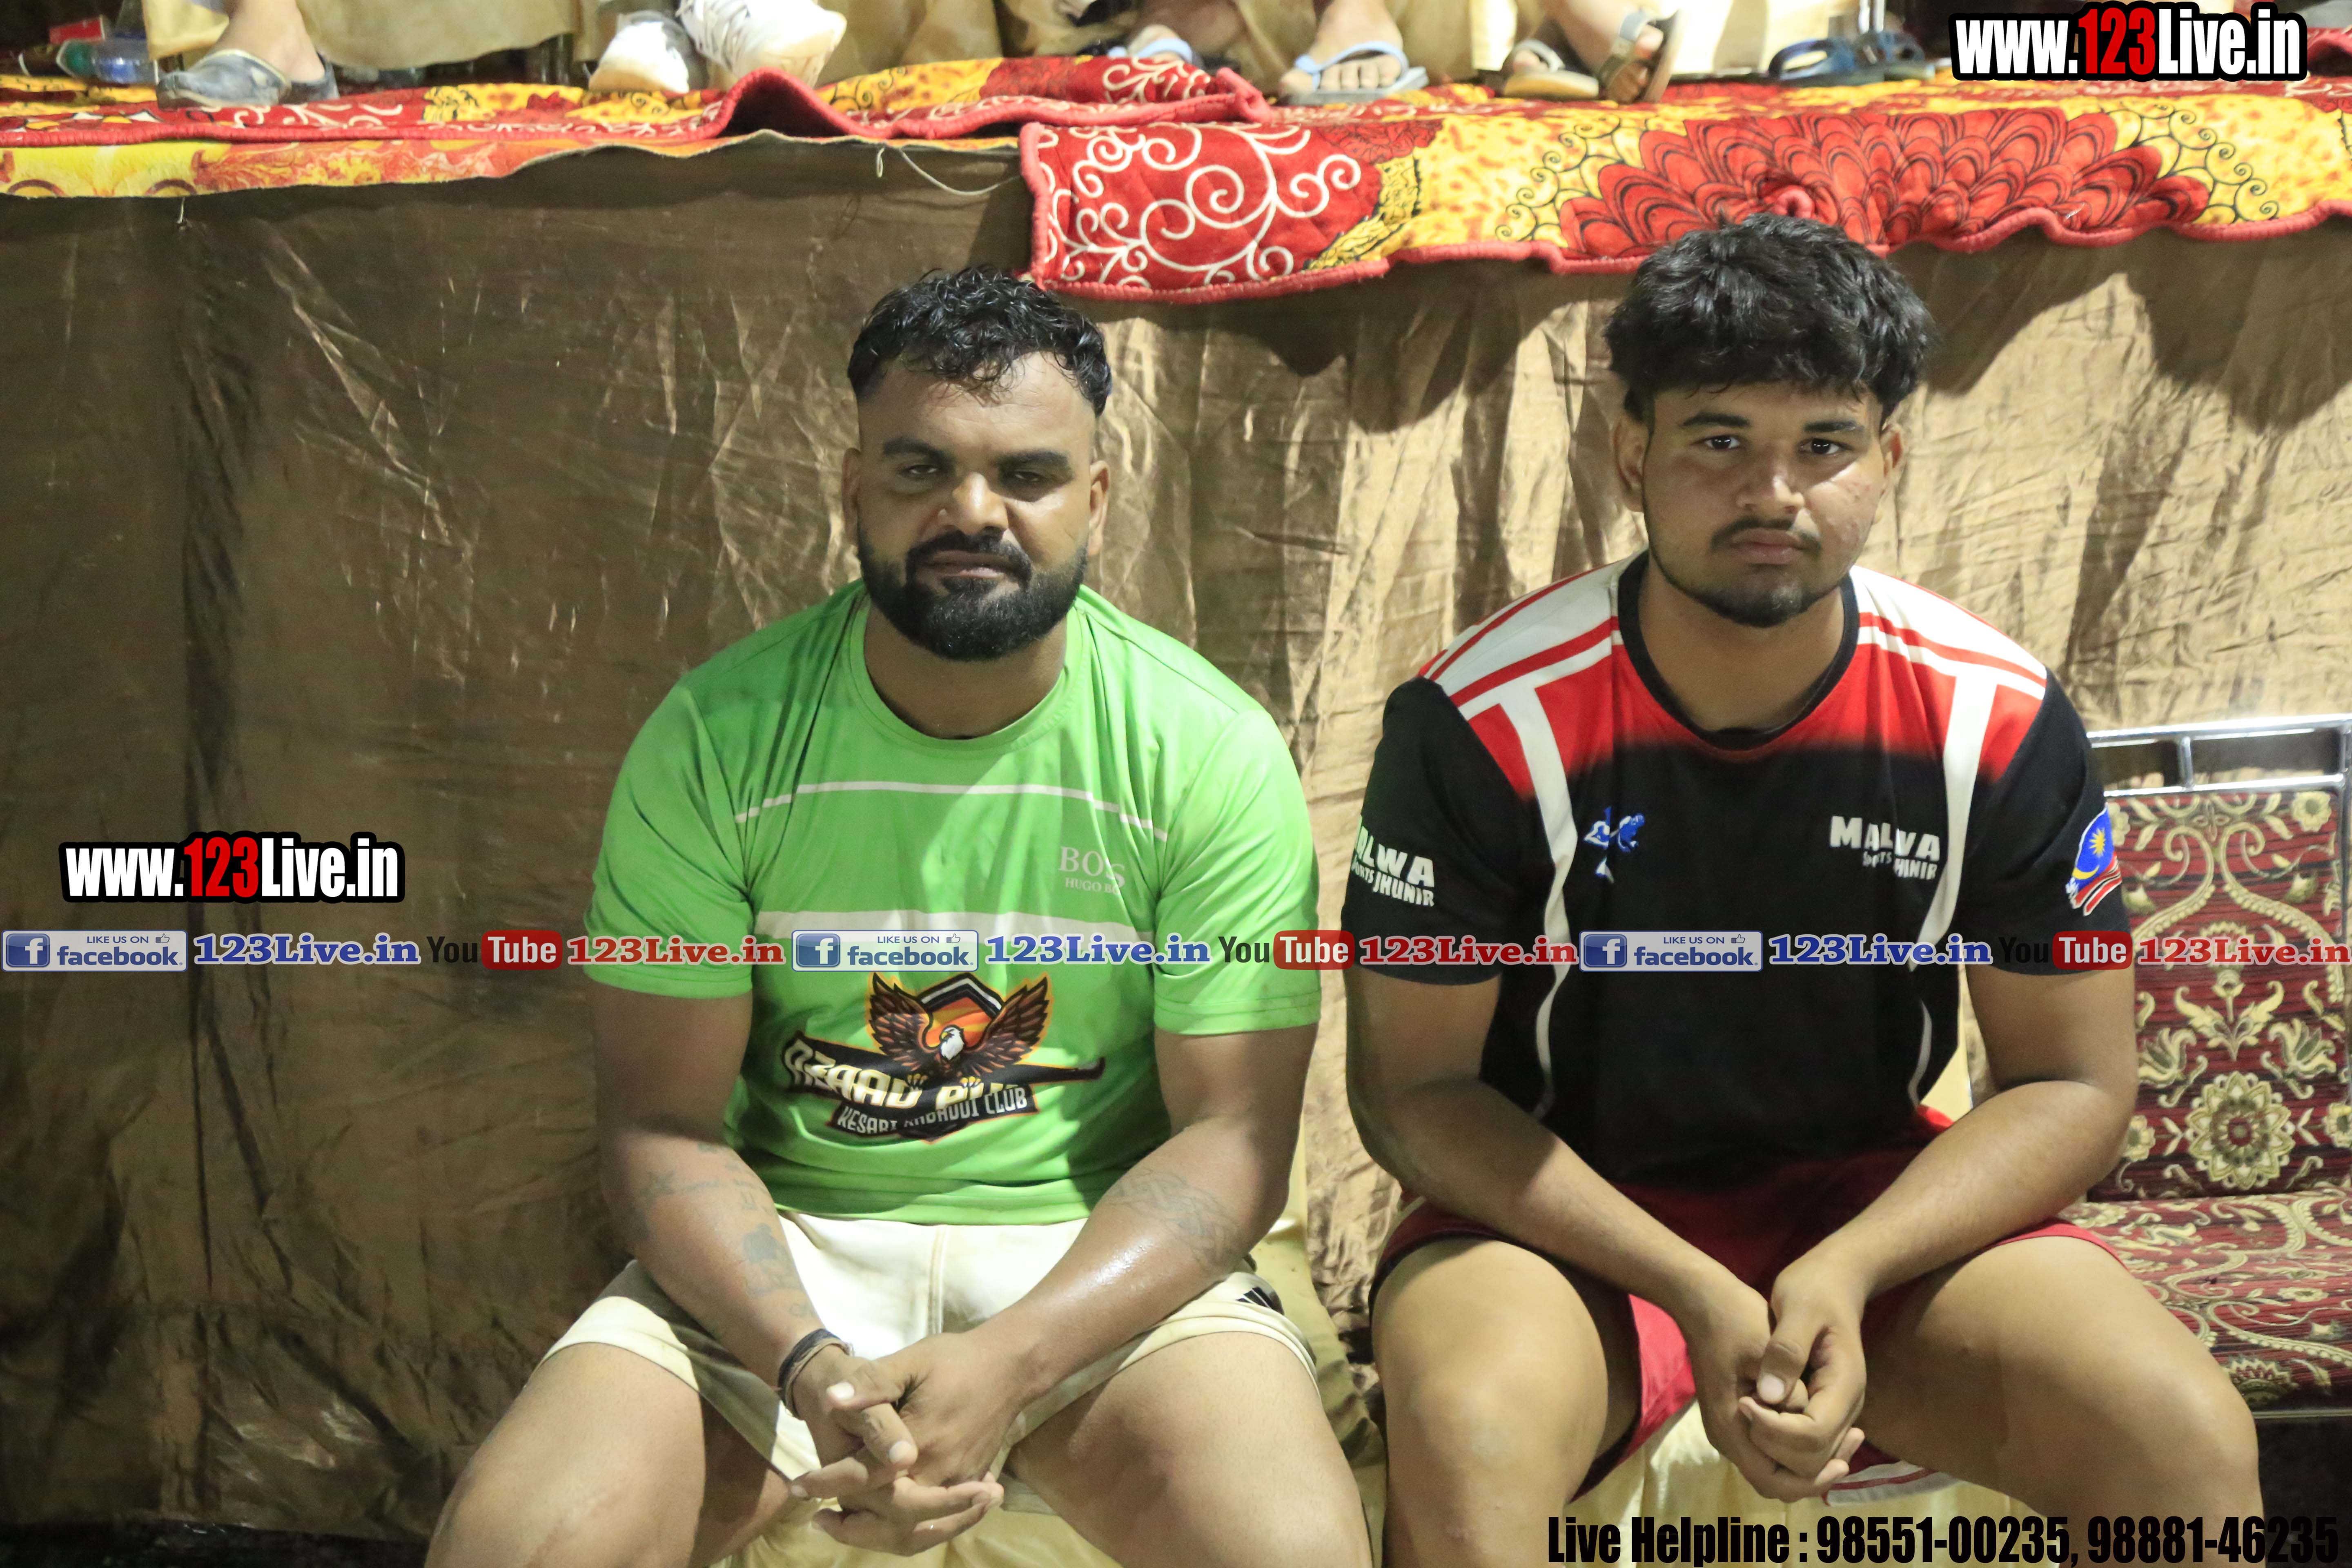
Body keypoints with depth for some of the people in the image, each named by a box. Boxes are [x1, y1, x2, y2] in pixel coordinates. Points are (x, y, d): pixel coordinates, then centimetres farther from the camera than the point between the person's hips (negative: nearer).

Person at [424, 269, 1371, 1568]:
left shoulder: (1214, 751, -7)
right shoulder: (715, 735, -5)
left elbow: (1232, 1133, -8)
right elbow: (661, 1122, -4)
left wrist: (1007, 1364, -22)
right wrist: (807, 1366, -22)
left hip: (1100, 1255, 0)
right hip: (778, 1258, 1)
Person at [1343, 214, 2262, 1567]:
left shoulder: (1999, 723, -9)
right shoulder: (1484, 723, -16)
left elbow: (2073, 1082, -2)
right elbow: (1414, 1084, -11)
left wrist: (1847, 1272, -19)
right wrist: (1696, 1295, -21)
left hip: (1878, 1204, 3)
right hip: (1561, 1209, -2)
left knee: (2189, 1441, -19)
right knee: (1462, 1439, -33)